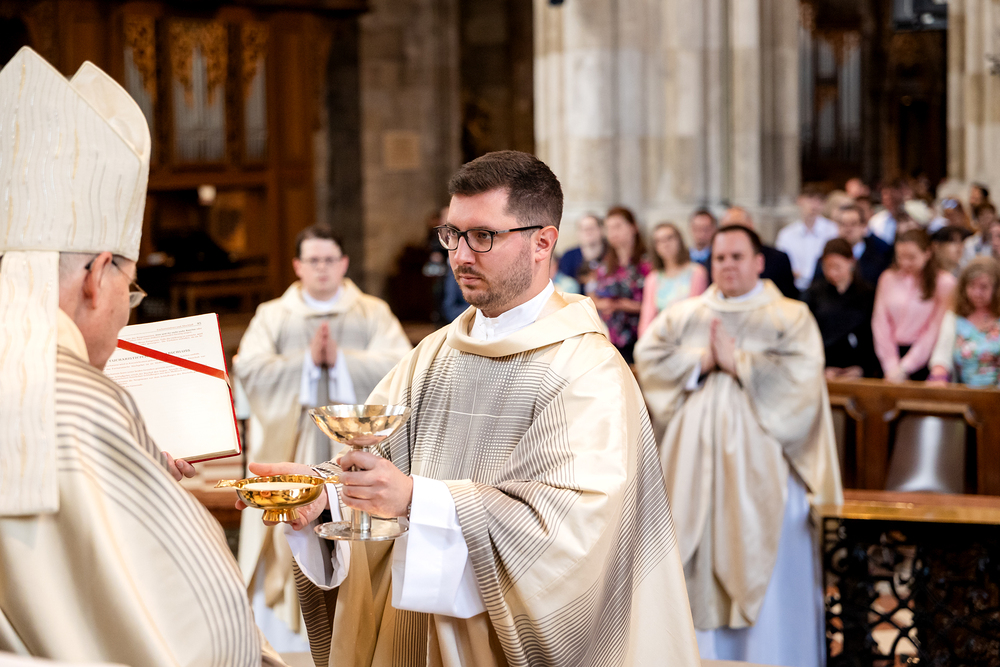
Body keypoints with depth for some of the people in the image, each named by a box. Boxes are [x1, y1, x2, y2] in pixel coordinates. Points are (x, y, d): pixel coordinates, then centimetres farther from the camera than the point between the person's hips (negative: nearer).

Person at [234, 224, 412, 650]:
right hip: (289, 451, 1)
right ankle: (284, 641, 5)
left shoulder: (373, 314, 10)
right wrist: (307, 361, -14)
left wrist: (341, 359, -15)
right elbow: (248, 369, -3)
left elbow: (400, 365, -5)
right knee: (289, 542, -3)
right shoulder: (272, 315, 12)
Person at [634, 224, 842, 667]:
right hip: (695, 461, 3)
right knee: (697, 565, 3)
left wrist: (737, 363, -10)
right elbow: (647, 356, 2)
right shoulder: (683, 315, 14)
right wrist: (700, 361, -9)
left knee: (762, 566, -2)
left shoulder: (790, 317, 5)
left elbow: (801, 371, -10)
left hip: (759, 463, -3)